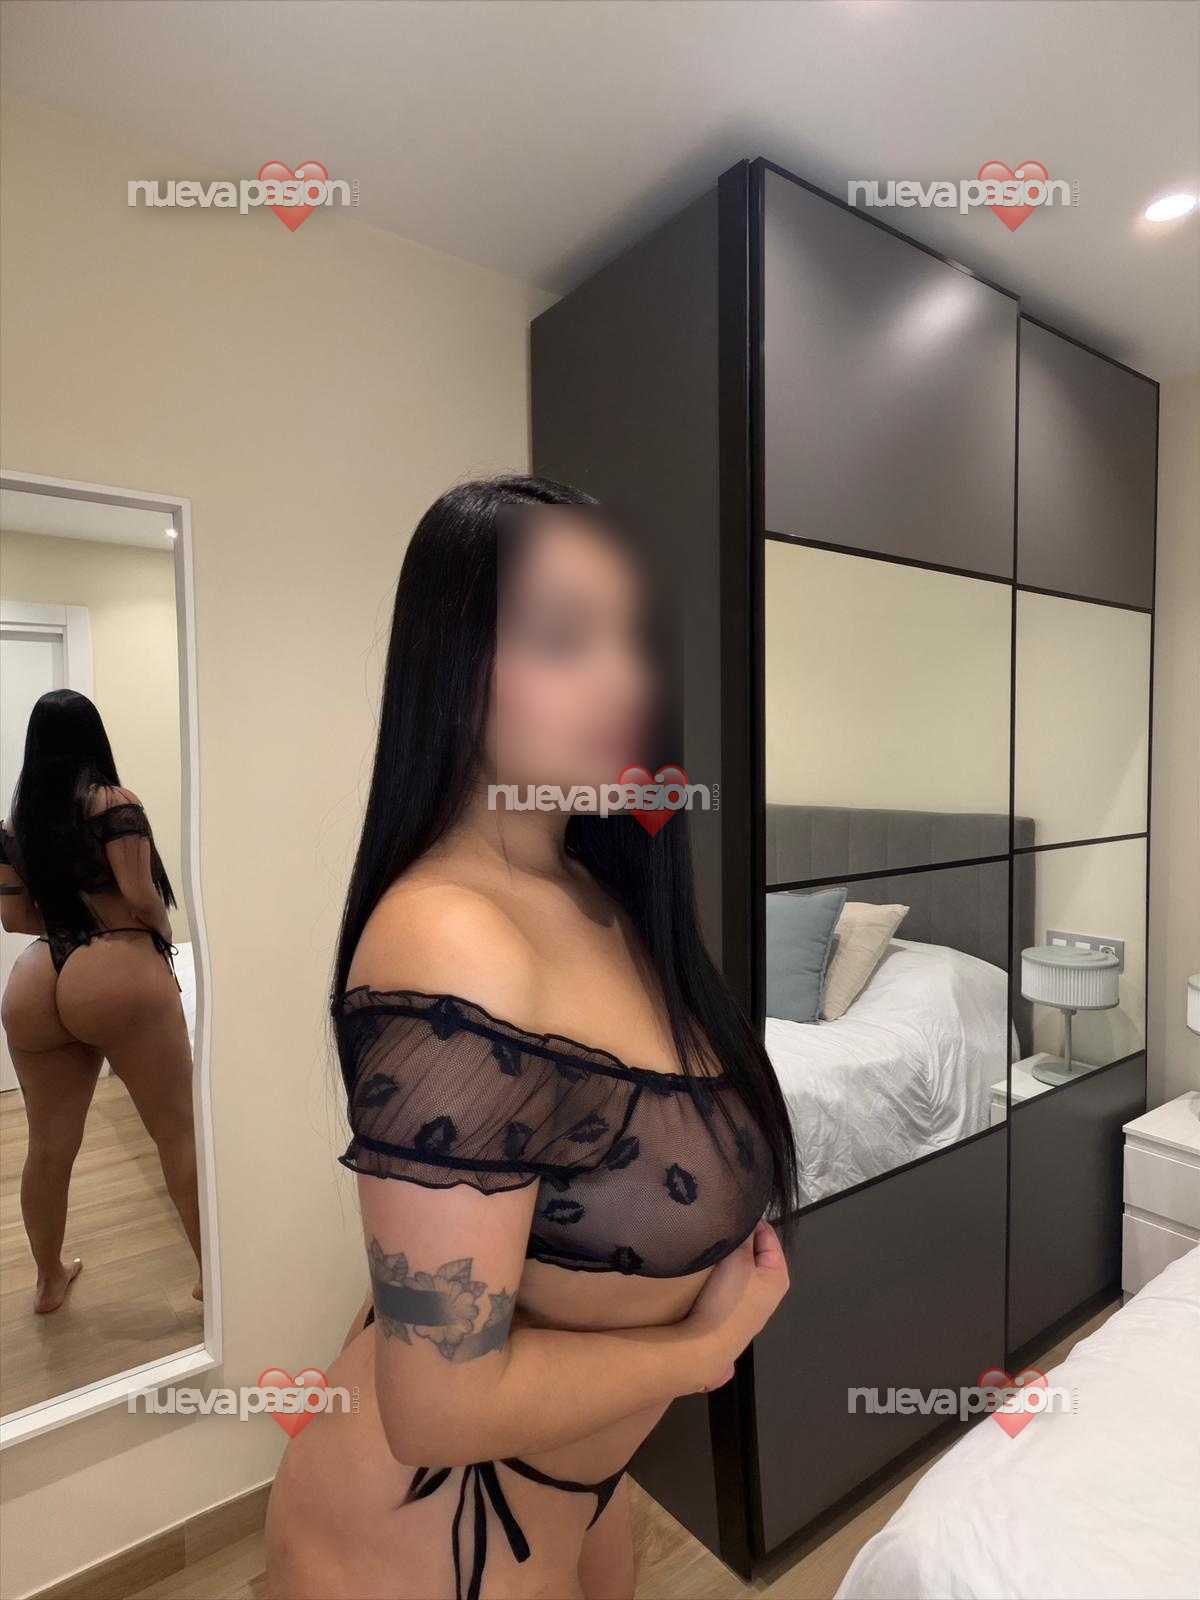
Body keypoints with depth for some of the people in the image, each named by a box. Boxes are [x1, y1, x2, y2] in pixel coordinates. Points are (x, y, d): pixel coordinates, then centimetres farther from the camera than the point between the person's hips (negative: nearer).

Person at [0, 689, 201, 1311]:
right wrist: (163, 935, 5)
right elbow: (141, 897, -14)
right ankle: (212, 1272, 15)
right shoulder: (115, 804, -7)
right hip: (119, 978, -6)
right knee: (177, 1130, 5)